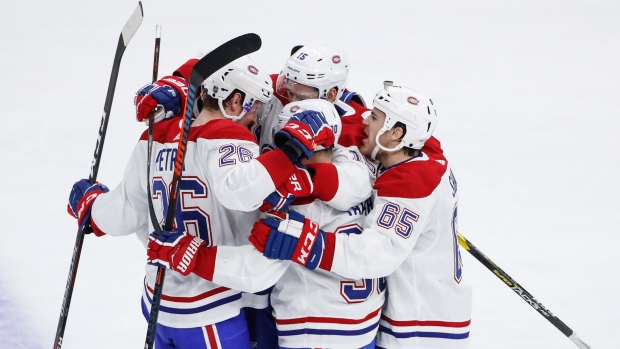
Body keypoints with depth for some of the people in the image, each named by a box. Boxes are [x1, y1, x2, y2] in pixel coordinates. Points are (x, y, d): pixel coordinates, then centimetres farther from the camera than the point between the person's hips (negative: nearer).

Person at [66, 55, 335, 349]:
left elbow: (123, 214, 10)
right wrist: (294, 147, -31)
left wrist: (89, 204, 30)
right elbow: (239, 190, -37)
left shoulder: (154, 141, 4)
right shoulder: (228, 138, -16)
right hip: (211, 313, -7)